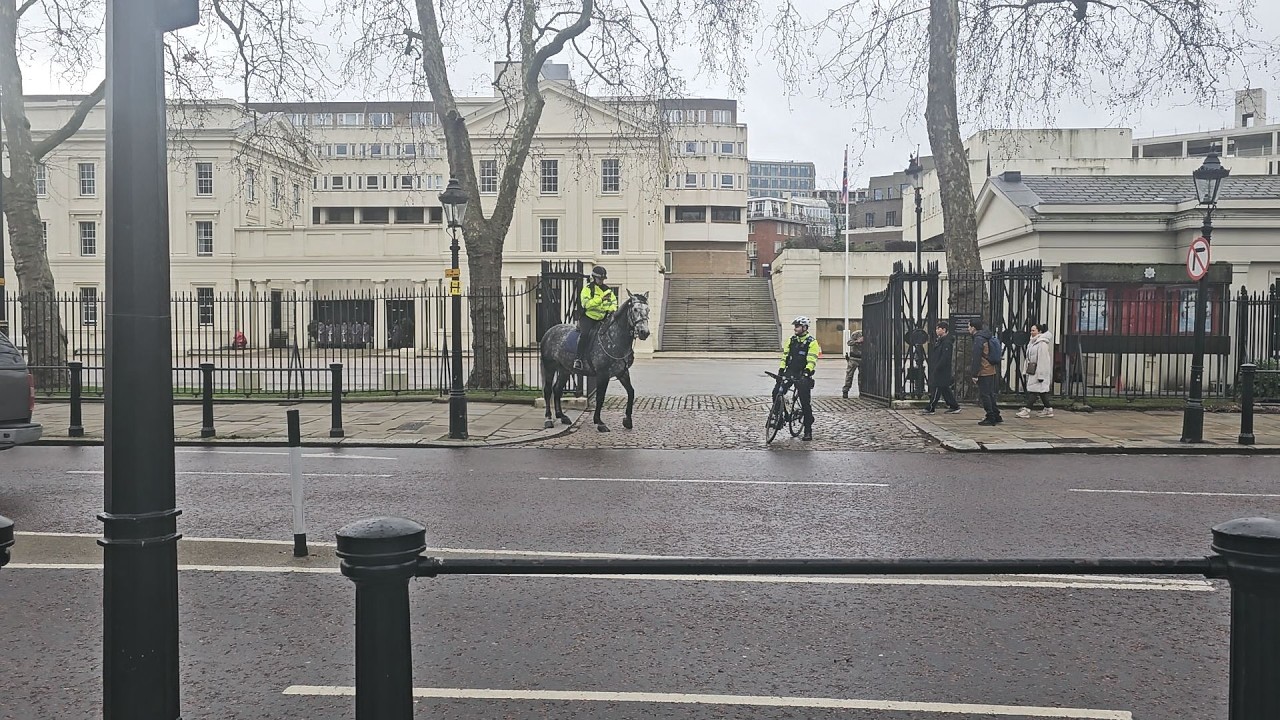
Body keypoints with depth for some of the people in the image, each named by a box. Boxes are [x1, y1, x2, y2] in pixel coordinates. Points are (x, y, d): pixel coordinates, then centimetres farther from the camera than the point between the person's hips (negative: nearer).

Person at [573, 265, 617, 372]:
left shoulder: (607, 289, 12)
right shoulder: (587, 288, -5)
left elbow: (614, 301, 20)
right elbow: (586, 303, -18)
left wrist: (612, 309, -3)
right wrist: (601, 299, -25)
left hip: (602, 318, 6)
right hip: (587, 317, -5)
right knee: (585, 334, -30)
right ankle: (578, 359, -27)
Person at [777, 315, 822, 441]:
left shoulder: (812, 342, -5)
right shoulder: (791, 340, 12)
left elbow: (812, 360, -15)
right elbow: (785, 356, 12)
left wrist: (807, 372, -28)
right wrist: (781, 369, 0)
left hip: (803, 375, -5)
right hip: (790, 372, 5)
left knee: (806, 403, -2)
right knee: (776, 393, -15)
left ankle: (808, 430, 5)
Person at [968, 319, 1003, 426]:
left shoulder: (978, 339, -15)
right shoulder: (986, 338, 15)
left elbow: (976, 358, -18)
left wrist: (974, 374, -16)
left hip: (983, 372, -9)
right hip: (991, 371, 9)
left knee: (985, 395, -4)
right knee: (990, 394, 15)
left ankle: (990, 418, -2)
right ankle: (996, 416, 19)